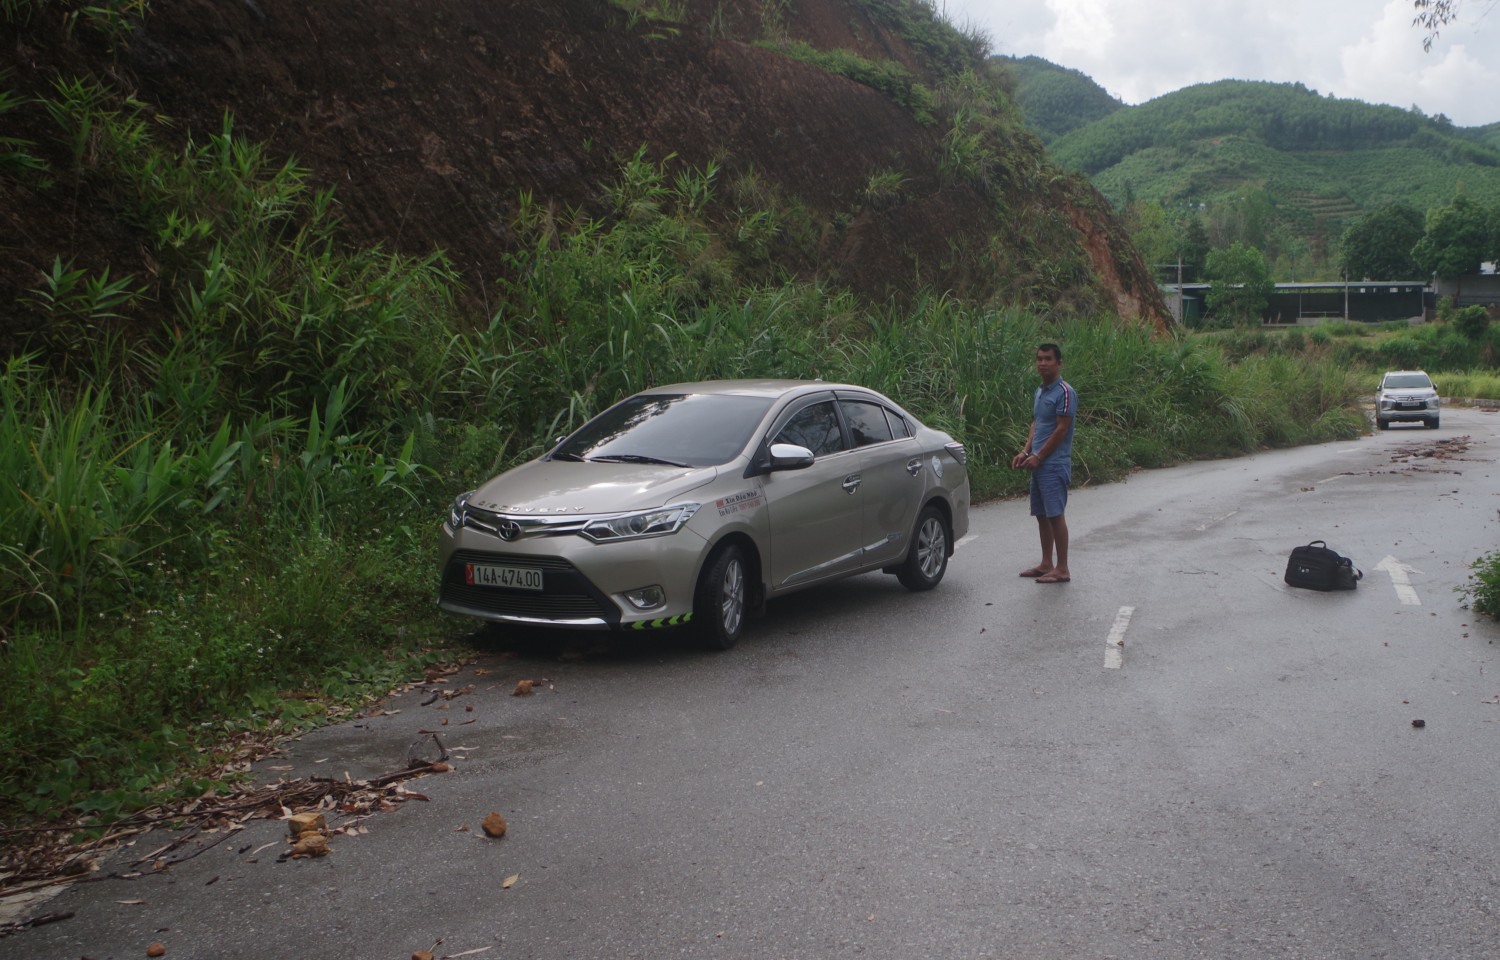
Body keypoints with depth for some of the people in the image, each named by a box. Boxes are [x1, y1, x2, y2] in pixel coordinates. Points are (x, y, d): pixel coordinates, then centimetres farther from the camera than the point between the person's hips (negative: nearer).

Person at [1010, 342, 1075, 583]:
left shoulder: (1064, 393, -11)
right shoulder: (1039, 392, 16)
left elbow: (1062, 430, -15)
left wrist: (1038, 457, -14)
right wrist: (1025, 452, 6)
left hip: (1054, 464, -9)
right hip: (1039, 464, 9)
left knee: (1055, 515, -7)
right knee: (1041, 515, 12)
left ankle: (1062, 569, -3)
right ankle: (1046, 564, 20)